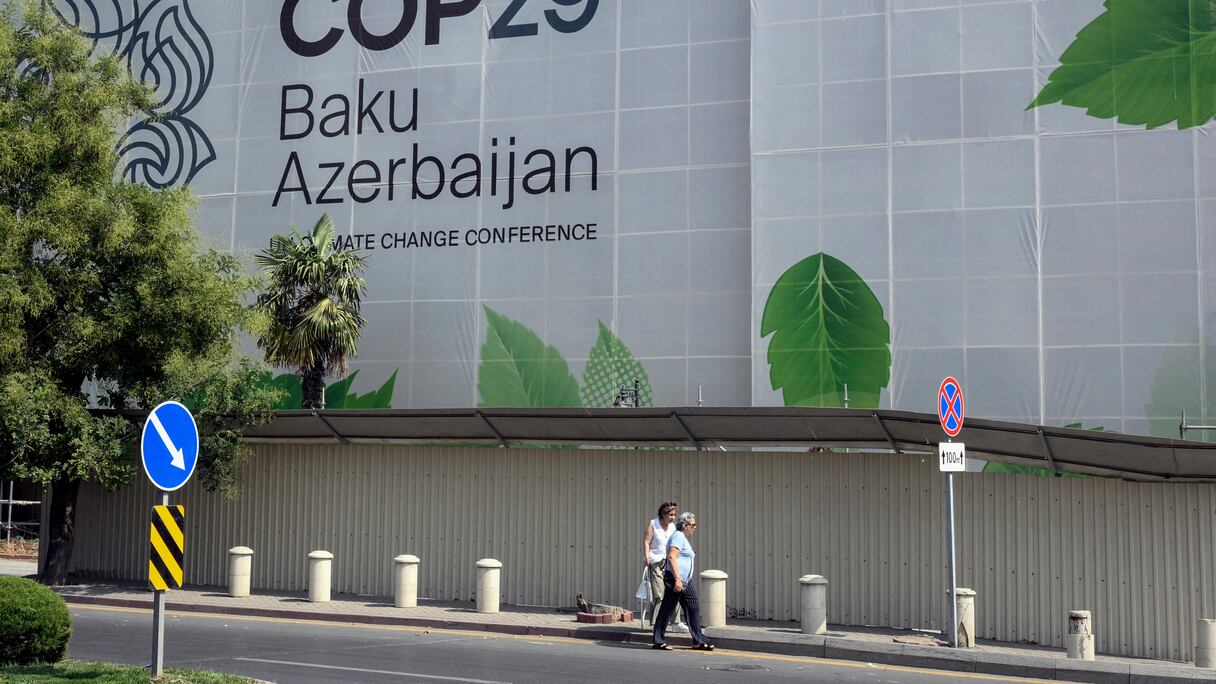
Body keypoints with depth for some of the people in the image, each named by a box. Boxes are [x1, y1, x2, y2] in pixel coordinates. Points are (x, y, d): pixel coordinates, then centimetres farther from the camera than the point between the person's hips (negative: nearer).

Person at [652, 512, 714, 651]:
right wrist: (677, 580, -26)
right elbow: (671, 557, -22)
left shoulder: (683, 537, 20)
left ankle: (698, 641, 11)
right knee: (667, 610, -4)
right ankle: (658, 641, 1)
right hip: (675, 579, -10)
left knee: (694, 608, 8)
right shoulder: (678, 536, -11)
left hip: (685, 581, 10)